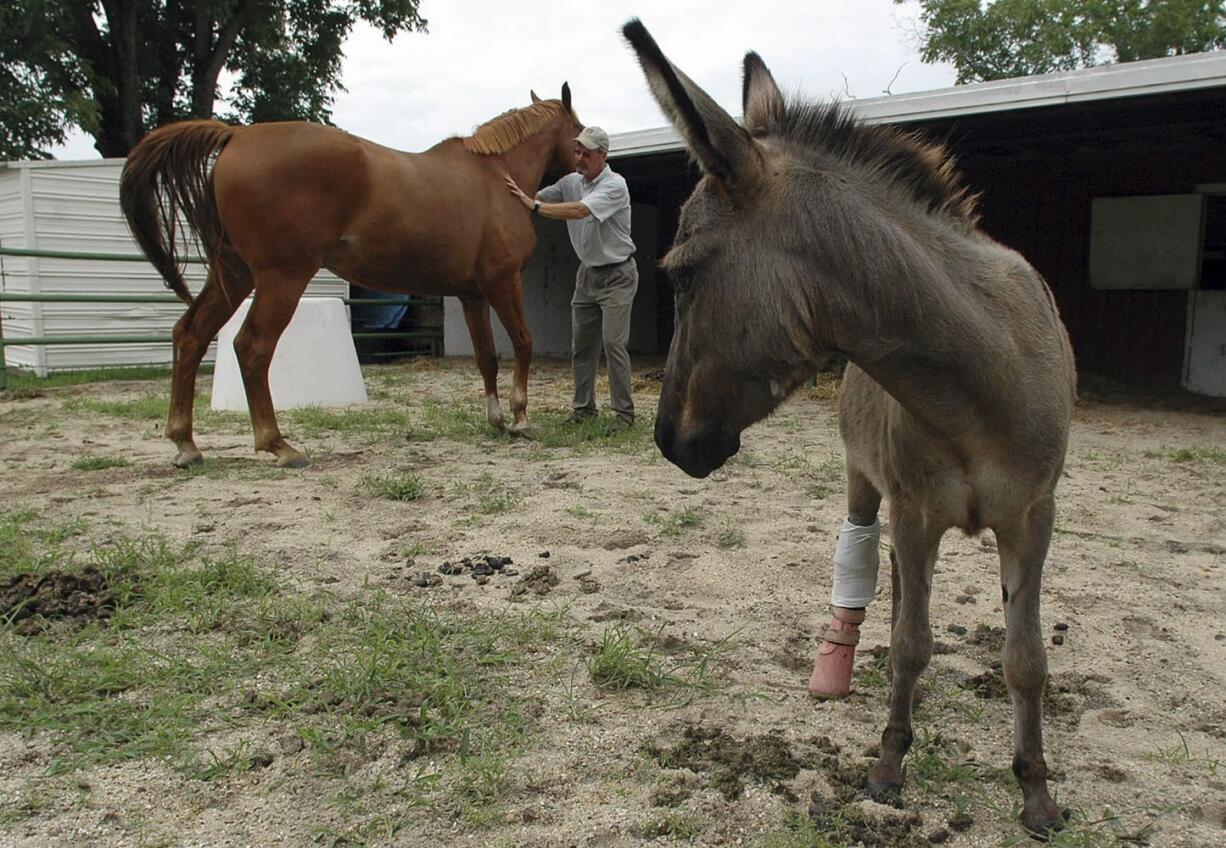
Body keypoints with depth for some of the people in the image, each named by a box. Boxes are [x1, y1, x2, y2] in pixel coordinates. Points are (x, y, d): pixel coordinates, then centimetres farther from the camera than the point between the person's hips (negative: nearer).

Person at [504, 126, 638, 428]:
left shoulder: (614, 184, -17)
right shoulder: (571, 182, 4)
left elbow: (579, 211, -31)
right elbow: (537, 198, 1)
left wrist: (533, 206, -34)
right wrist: (517, 191, -20)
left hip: (617, 275, -7)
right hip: (587, 273, 7)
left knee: (613, 343, -11)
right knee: (580, 344, 7)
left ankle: (624, 412, -5)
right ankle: (583, 408, 15)